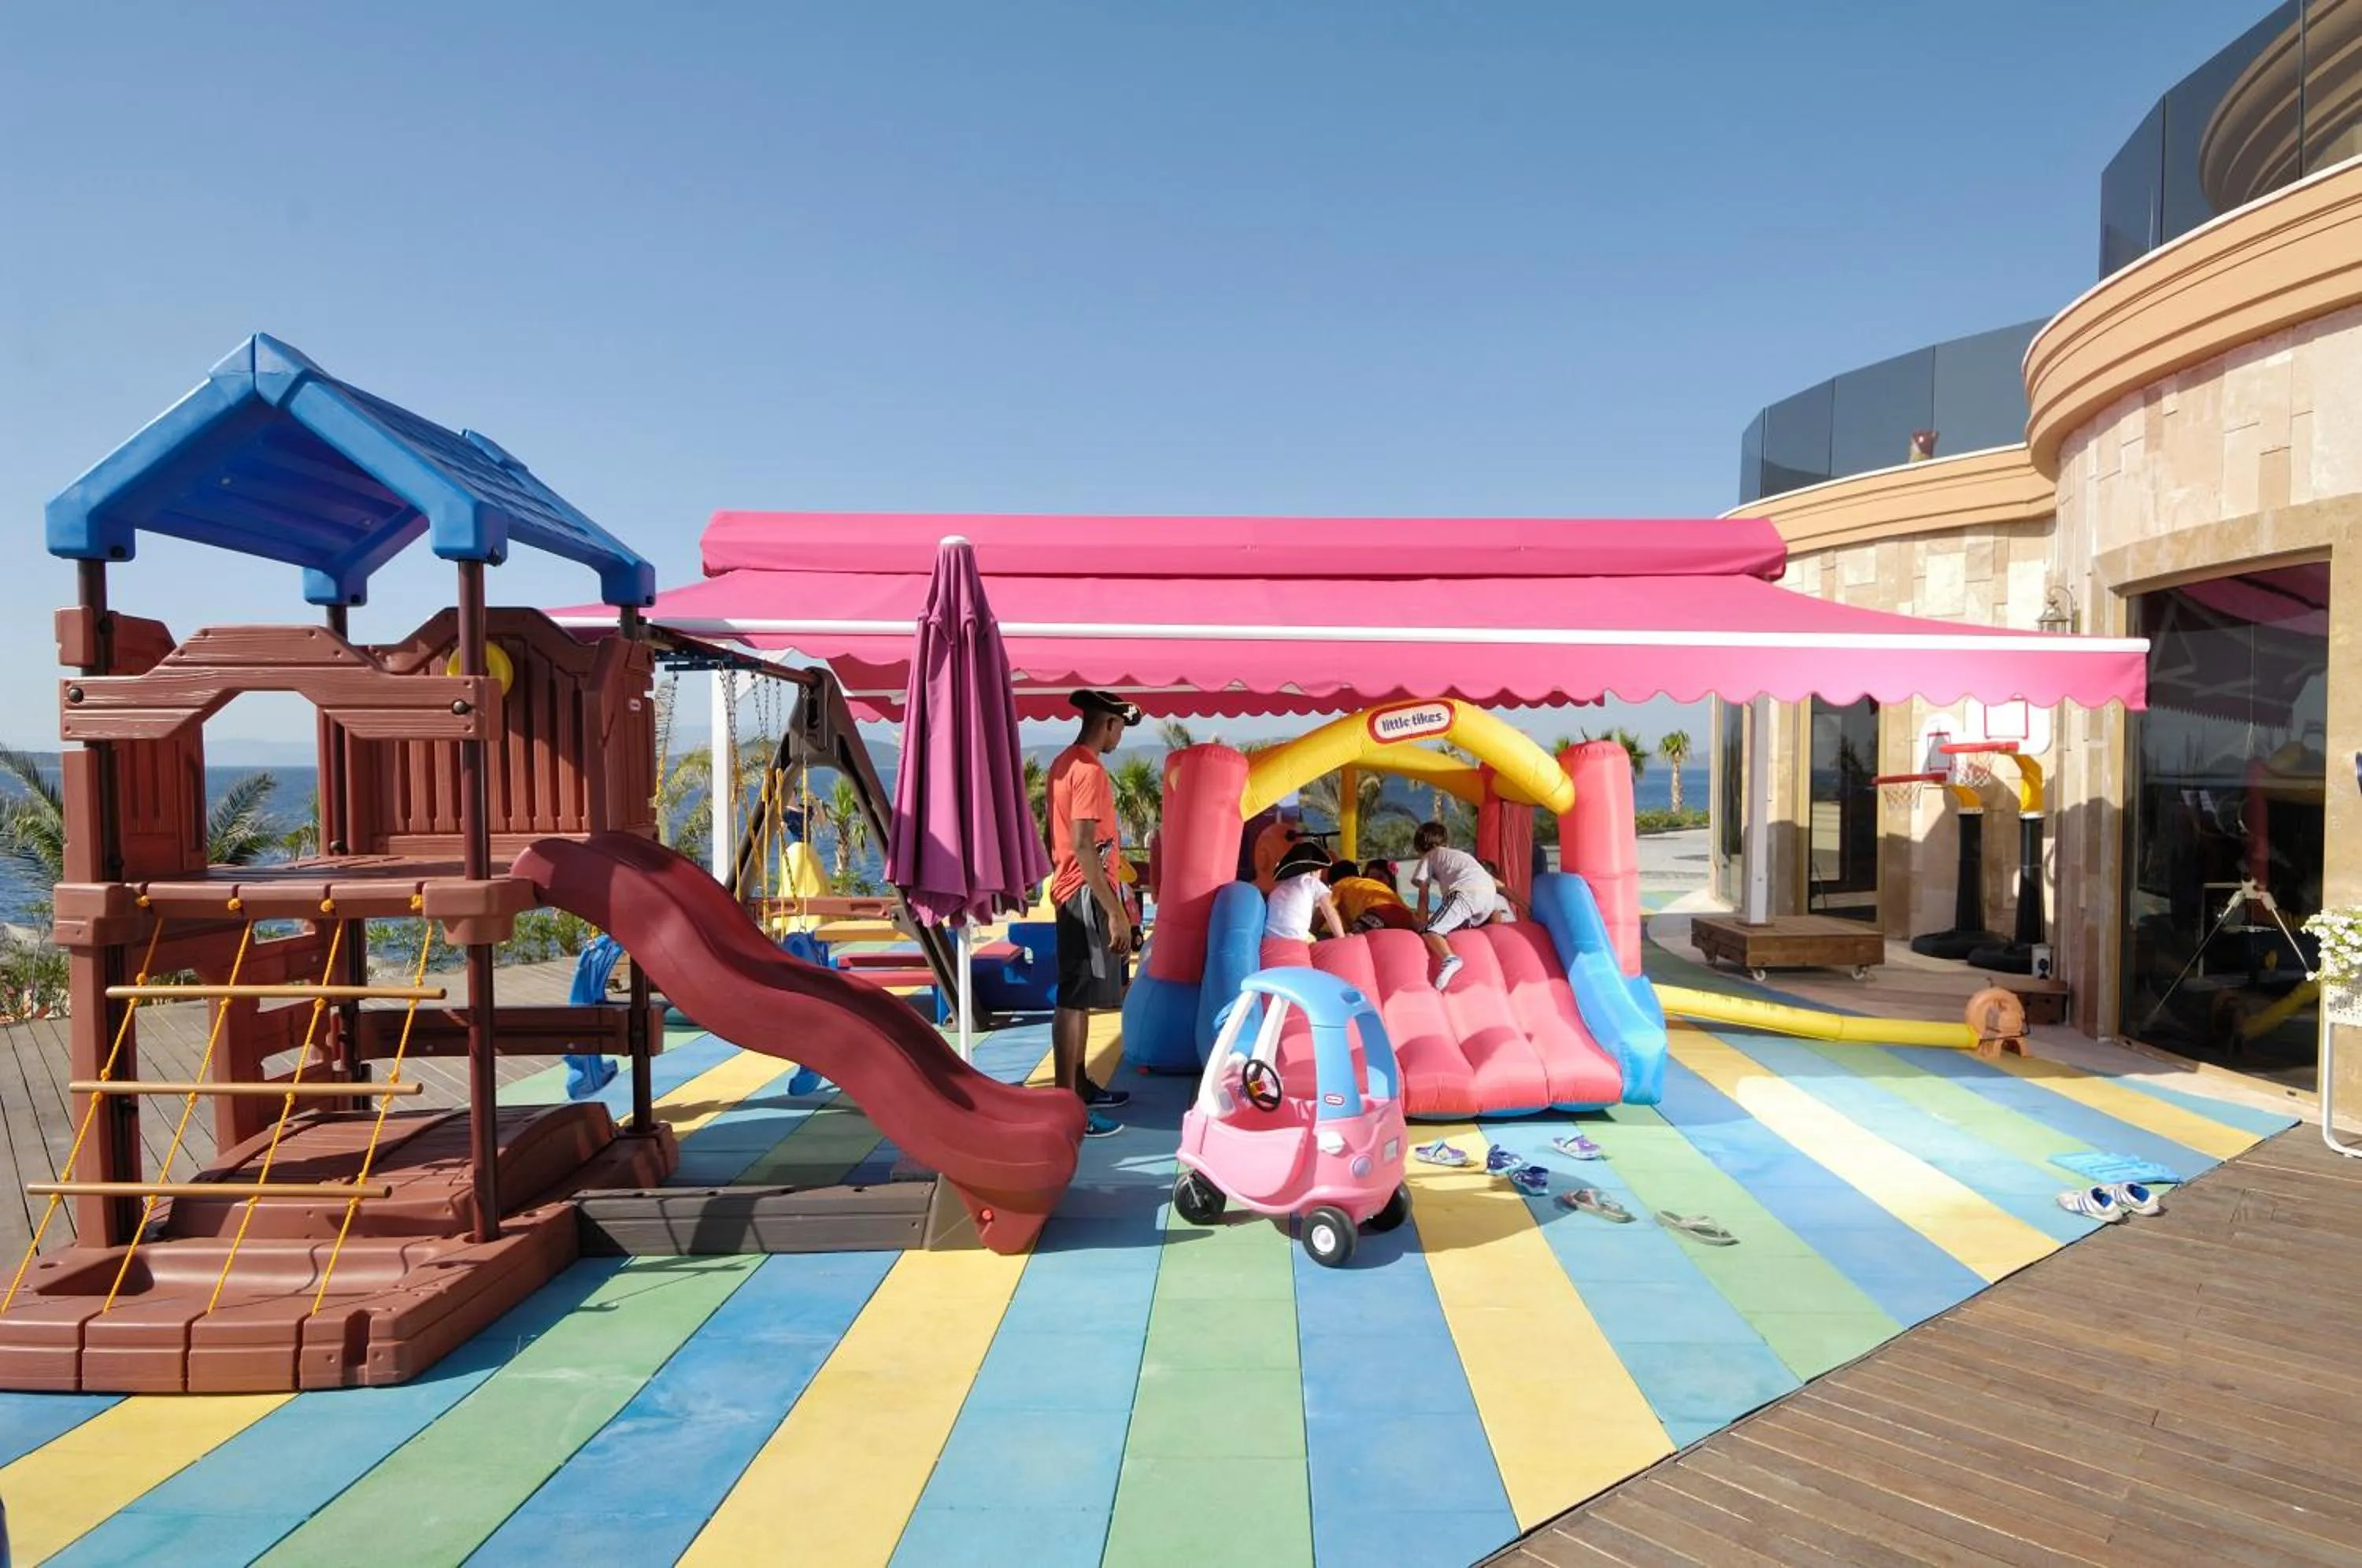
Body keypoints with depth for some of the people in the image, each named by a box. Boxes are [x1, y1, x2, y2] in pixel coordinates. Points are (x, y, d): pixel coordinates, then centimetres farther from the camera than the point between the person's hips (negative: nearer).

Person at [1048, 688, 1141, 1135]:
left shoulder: (1063, 764, 14)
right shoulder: (1089, 770, -16)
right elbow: (1084, 846, -22)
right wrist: (1115, 911, -21)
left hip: (1069, 892, 10)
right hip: (1087, 896, -10)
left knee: (1079, 996, 17)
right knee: (1075, 999, -8)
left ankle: (1079, 1085, 27)